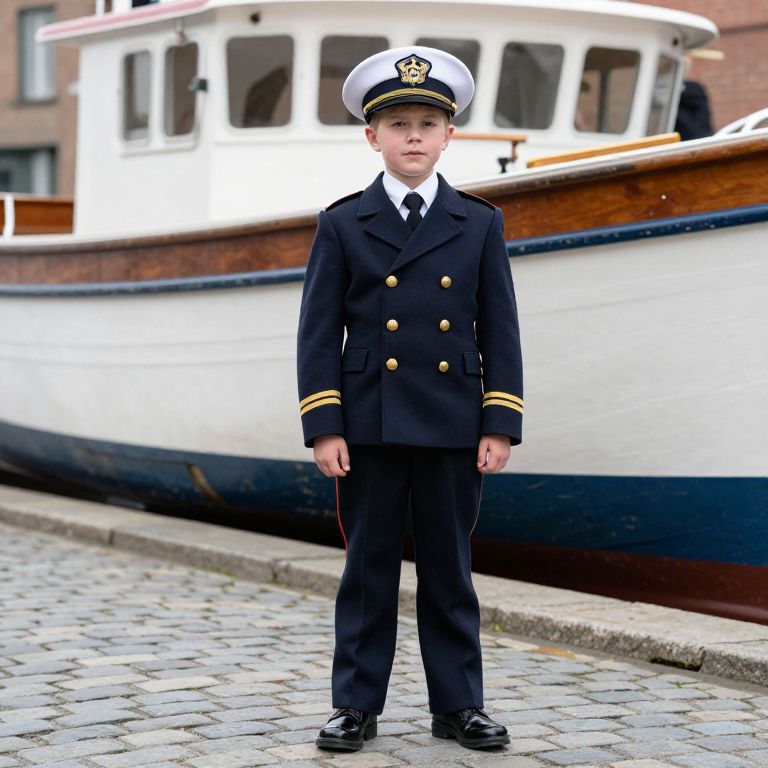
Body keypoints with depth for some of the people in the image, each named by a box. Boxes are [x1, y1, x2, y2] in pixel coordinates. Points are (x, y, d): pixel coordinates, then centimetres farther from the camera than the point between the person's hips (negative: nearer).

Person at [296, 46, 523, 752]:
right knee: (369, 568, 5)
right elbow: (319, 332, 0)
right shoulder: (342, 226, 3)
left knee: (450, 568, 8)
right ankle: (357, 706, 14)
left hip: (453, 429, 1)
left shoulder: (481, 225, 6)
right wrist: (324, 426, -7)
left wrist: (500, 425, -2)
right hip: (369, 428, -1)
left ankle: (458, 705, 17)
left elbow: (500, 330, 5)